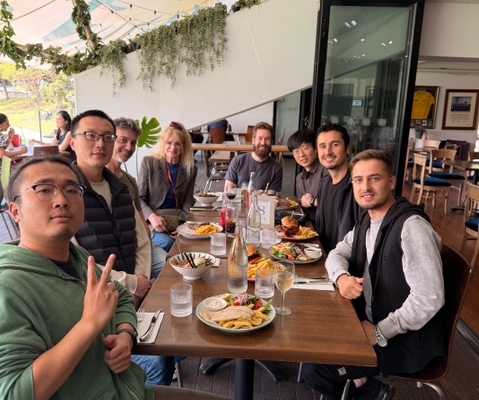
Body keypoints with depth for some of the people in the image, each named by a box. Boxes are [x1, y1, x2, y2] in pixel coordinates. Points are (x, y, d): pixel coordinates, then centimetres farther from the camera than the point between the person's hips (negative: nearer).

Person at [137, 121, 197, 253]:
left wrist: (181, 220, -12)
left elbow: (188, 201, 8)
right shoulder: (148, 162, 1)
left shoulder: (190, 168, 8)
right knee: (168, 242, -31)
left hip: (178, 220, 2)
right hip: (151, 221, -2)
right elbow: (139, 197, 1)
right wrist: (152, 217, -18)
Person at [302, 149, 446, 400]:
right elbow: (338, 253, 12)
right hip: (372, 322, 8)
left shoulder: (411, 226, -24)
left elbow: (429, 298, -28)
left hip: (407, 339, -8)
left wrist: (380, 332, -21)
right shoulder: (367, 221, 4)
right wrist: (341, 277, -12)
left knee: (314, 369, -16)